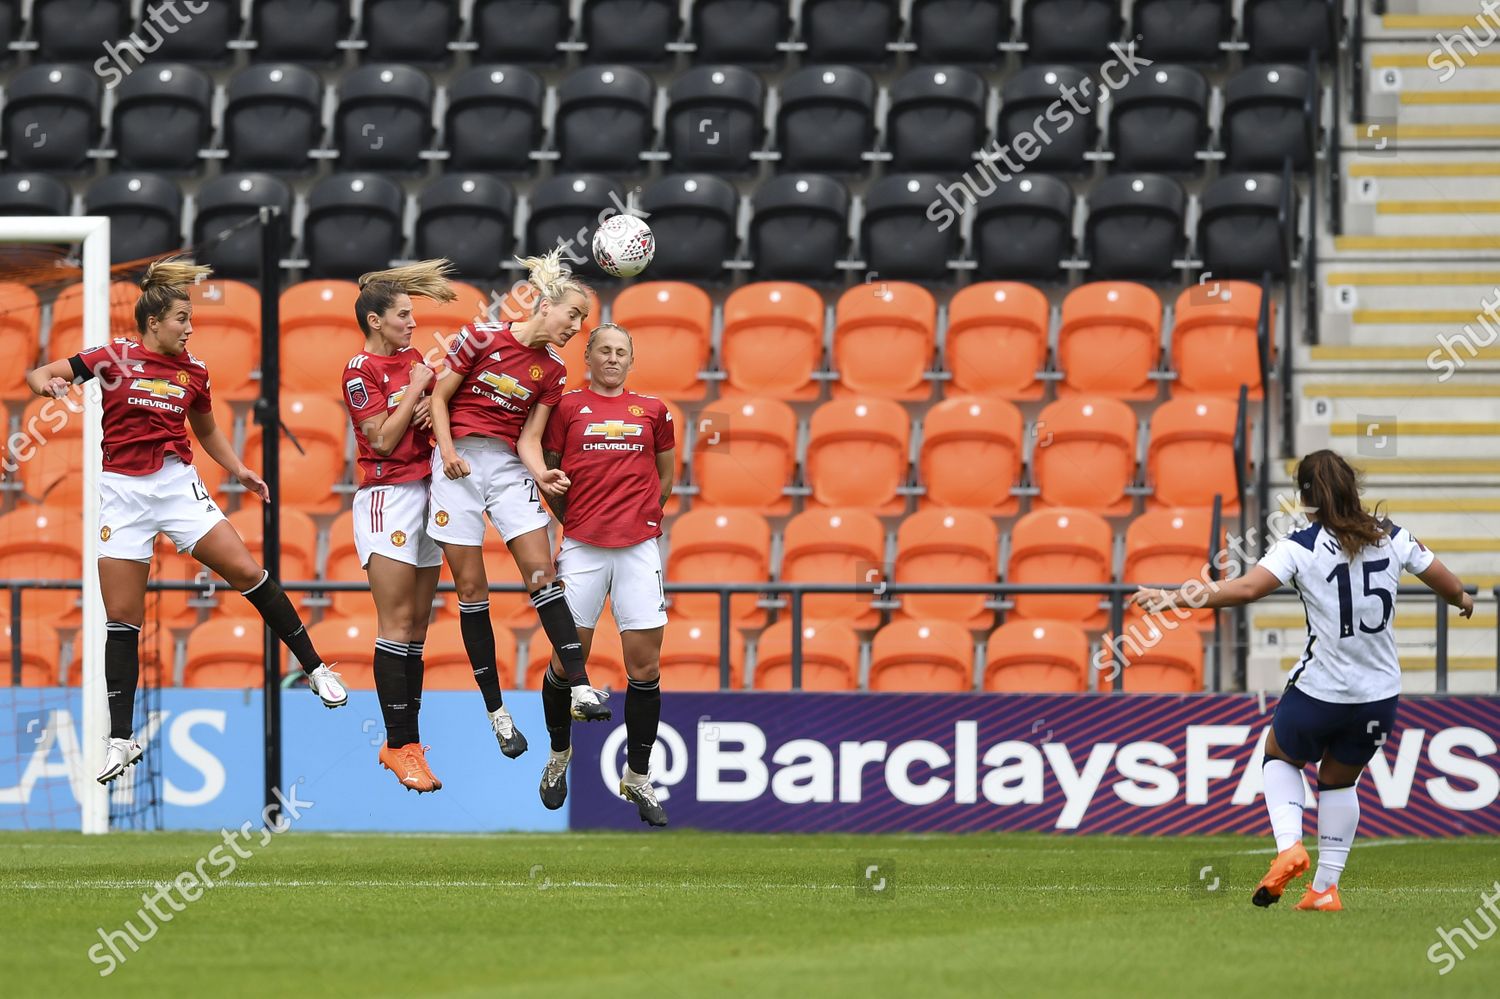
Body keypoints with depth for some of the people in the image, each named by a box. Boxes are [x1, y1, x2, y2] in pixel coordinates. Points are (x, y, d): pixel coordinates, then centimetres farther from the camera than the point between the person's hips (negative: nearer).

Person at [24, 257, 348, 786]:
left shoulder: (192, 371, 6)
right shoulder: (115, 358, -4)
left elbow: (207, 429, 24)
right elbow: (37, 375, -4)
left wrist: (238, 469, 12)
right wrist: (47, 382, -26)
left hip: (178, 485, 2)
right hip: (123, 493, -2)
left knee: (247, 572, -10)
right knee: (121, 617, -1)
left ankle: (314, 668, 5)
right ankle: (121, 739, 6)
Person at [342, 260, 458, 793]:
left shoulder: (413, 359, 14)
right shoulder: (362, 369, -8)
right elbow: (383, 439, -14)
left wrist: (434, 409, 1)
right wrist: (415, 390, -7)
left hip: (425, 488, 8)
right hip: (388, 496, -8)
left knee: (417, 626, 6)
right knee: (398, 624, -11)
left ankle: (404, 742, 8)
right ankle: (401, 746, -11)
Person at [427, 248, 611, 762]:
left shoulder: (552, 371, 7)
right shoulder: (482, 336, -5)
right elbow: (439, 397, 1)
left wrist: (540, 471, -15)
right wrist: (447, 450, -13)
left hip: (509, 467, 3)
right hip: (460, 464, -3)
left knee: (541, 572, -12)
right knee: (471, 587, -2)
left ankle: (579, 688, -18)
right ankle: (495, 709, 4)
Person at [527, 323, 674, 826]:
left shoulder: (651, 410, 11)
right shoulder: (568, 406, 6)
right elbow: (546, 468, 12)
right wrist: (573, 518, 8)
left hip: (638, 548, 1)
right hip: (582, 548, -1)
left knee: (645, 666, -2)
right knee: (567, 660, 0)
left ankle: (638, 779, 7)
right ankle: (559, 754, 25)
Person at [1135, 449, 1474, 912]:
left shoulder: (1302, 545, -13)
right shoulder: (1392, 537, 0)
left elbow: (1246, 588, -24)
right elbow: (1447, 583, 11)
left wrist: (1175, 598, -20)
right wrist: (1462, 600, 35)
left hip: (1319, 689, -4)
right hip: (1380, 692, 4)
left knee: (1281, 757, 24)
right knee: (1339, 781, 23)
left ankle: (1289, 846, 0)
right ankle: (1325, 887, 18)